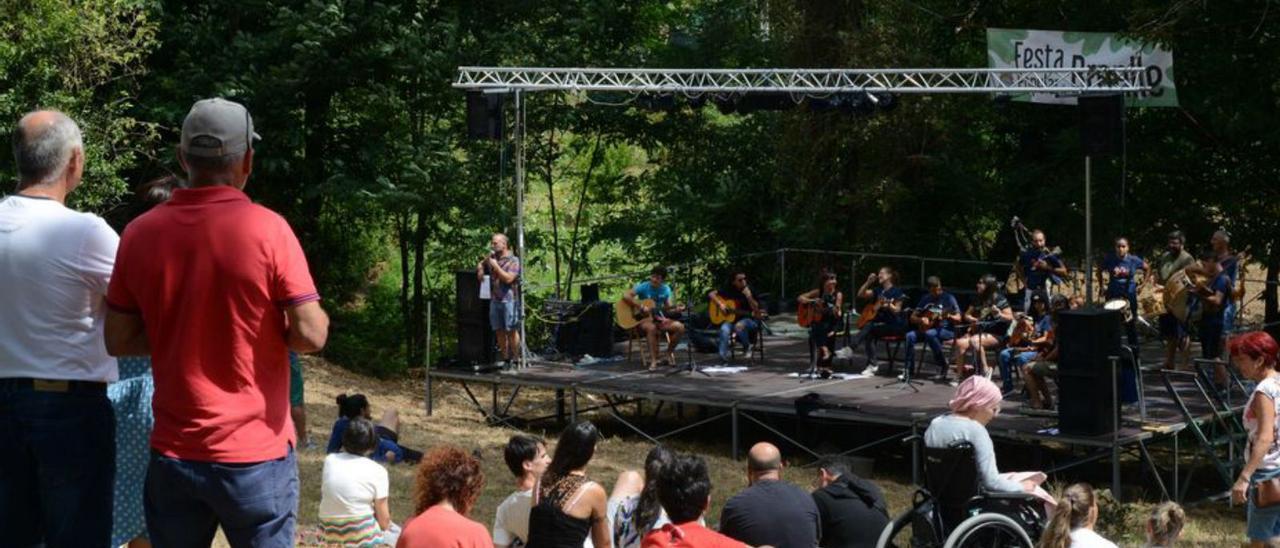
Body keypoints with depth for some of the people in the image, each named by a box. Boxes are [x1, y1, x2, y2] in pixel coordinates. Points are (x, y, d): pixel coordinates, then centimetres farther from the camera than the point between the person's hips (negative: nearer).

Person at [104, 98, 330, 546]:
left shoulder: (141, 233, -2)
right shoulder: (267, 229, -12)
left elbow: (119, 341, 4)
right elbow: (310, 335, -14)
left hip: (174, 455, 3)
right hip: (256, 454, -3)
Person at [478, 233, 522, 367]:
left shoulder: (513, 261, -4)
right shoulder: (492, 259, 15)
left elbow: (508, 278, -15)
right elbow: (480, 267, 30)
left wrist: (496, 266, -12)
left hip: (509, 299, -6)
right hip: (495, 300, 6)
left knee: (511, 331, -6)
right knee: (499, 331, 6)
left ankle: (515, 360, -1)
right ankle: (505, 360, 12)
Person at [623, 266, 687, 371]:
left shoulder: (666, 289, 4)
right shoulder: (643, 287, -9)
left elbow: (668, 309, 5)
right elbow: (626, 296, -19)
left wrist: (676, 310, -18)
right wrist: (641, 307, -24)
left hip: (658, 319, 5)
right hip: (642, 319, -5)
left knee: (680, 327, -18)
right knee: (652, 328, -40)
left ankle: (669, 352, 3)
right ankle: (653, 360, -32)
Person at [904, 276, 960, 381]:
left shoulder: (948, 298, -5)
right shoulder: (926, 299, 8)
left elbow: (958, 318, -10)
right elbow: (913, 317, 10)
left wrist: (948, 316, -30)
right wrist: (921, 319, -13)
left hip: (946, 330, -5)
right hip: (927, 328, 5)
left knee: (929, 334, -37)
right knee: (910, 336, -22)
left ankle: (943, 365, -21)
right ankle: (909, 369, -14)